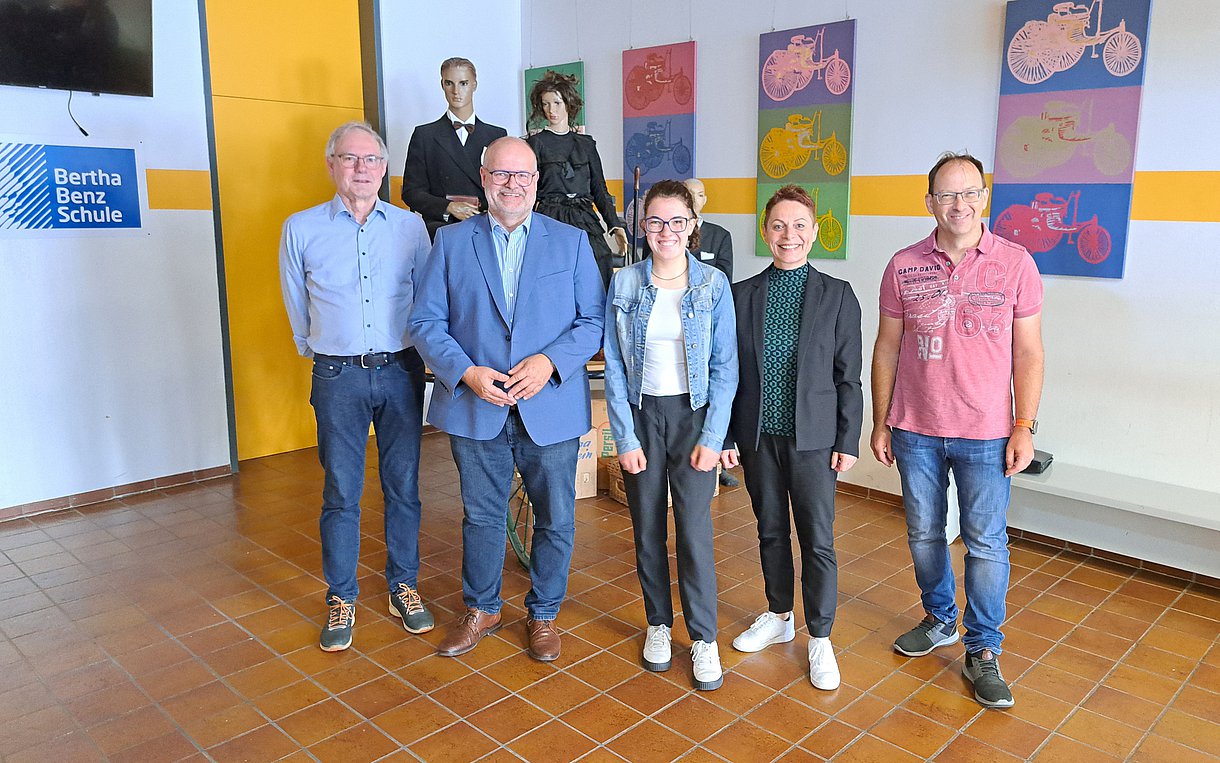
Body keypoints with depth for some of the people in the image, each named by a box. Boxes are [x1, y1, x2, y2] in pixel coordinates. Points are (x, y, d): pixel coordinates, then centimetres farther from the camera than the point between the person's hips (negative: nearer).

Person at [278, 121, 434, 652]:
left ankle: (403, 588, 25)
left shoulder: (410, 226, 4)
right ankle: (341, 599, 21)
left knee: (403, 486, 9)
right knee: (340, 493, 5)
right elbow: (298, 309, 14)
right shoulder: (301, 229, 2)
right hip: (338, 376, -1)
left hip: (401, 372, 1)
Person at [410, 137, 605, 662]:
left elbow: (594, 319, -1)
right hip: (475, 407, 1)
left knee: (555, 520, 10)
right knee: (481, 516, 15)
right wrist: (465, 372, -14)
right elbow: (426, 321, 1)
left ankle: (543, 614, 32)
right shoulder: (451, 241, 4)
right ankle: (481, 609, 37)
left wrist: (551, 361, -17)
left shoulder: (572, 242, 4)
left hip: (551, 408, 0)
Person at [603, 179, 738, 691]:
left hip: (693, 415, -1)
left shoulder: (713, 285, -3)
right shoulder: (624, 284, -1)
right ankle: (658, 623, 30)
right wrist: (625, 437, -6)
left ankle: (703, 637, 15)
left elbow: (725, 367, -3)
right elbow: (614, 367, -1)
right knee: (648, 529, 10)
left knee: (694, 530, -3)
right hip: (640, 415, 2)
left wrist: (712, 437, -8)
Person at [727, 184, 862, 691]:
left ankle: (820, 638, 20)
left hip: (813, 438, -2)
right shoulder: (741, 295, 2)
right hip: (758, 436, 3)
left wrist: (848, 441, -5)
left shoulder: (837, 296, -3)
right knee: (770, 530, 16)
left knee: (818, 540, 3)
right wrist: (726, 436, 3)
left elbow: (848, 376, -2)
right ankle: (778, 617, 35)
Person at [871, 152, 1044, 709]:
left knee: (986, 543, 3)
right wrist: (880, 424, 4)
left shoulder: (1015, 263, -4)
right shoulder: (903, 267, -1)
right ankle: (940, 620, 37)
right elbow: (886, 348, 4)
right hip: (916, 431, 2)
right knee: (924, 533, 14)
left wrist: (1024, 428, -6)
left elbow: (1028, 352, -1)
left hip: (986, 434, -2)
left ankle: (982, 652, 20)